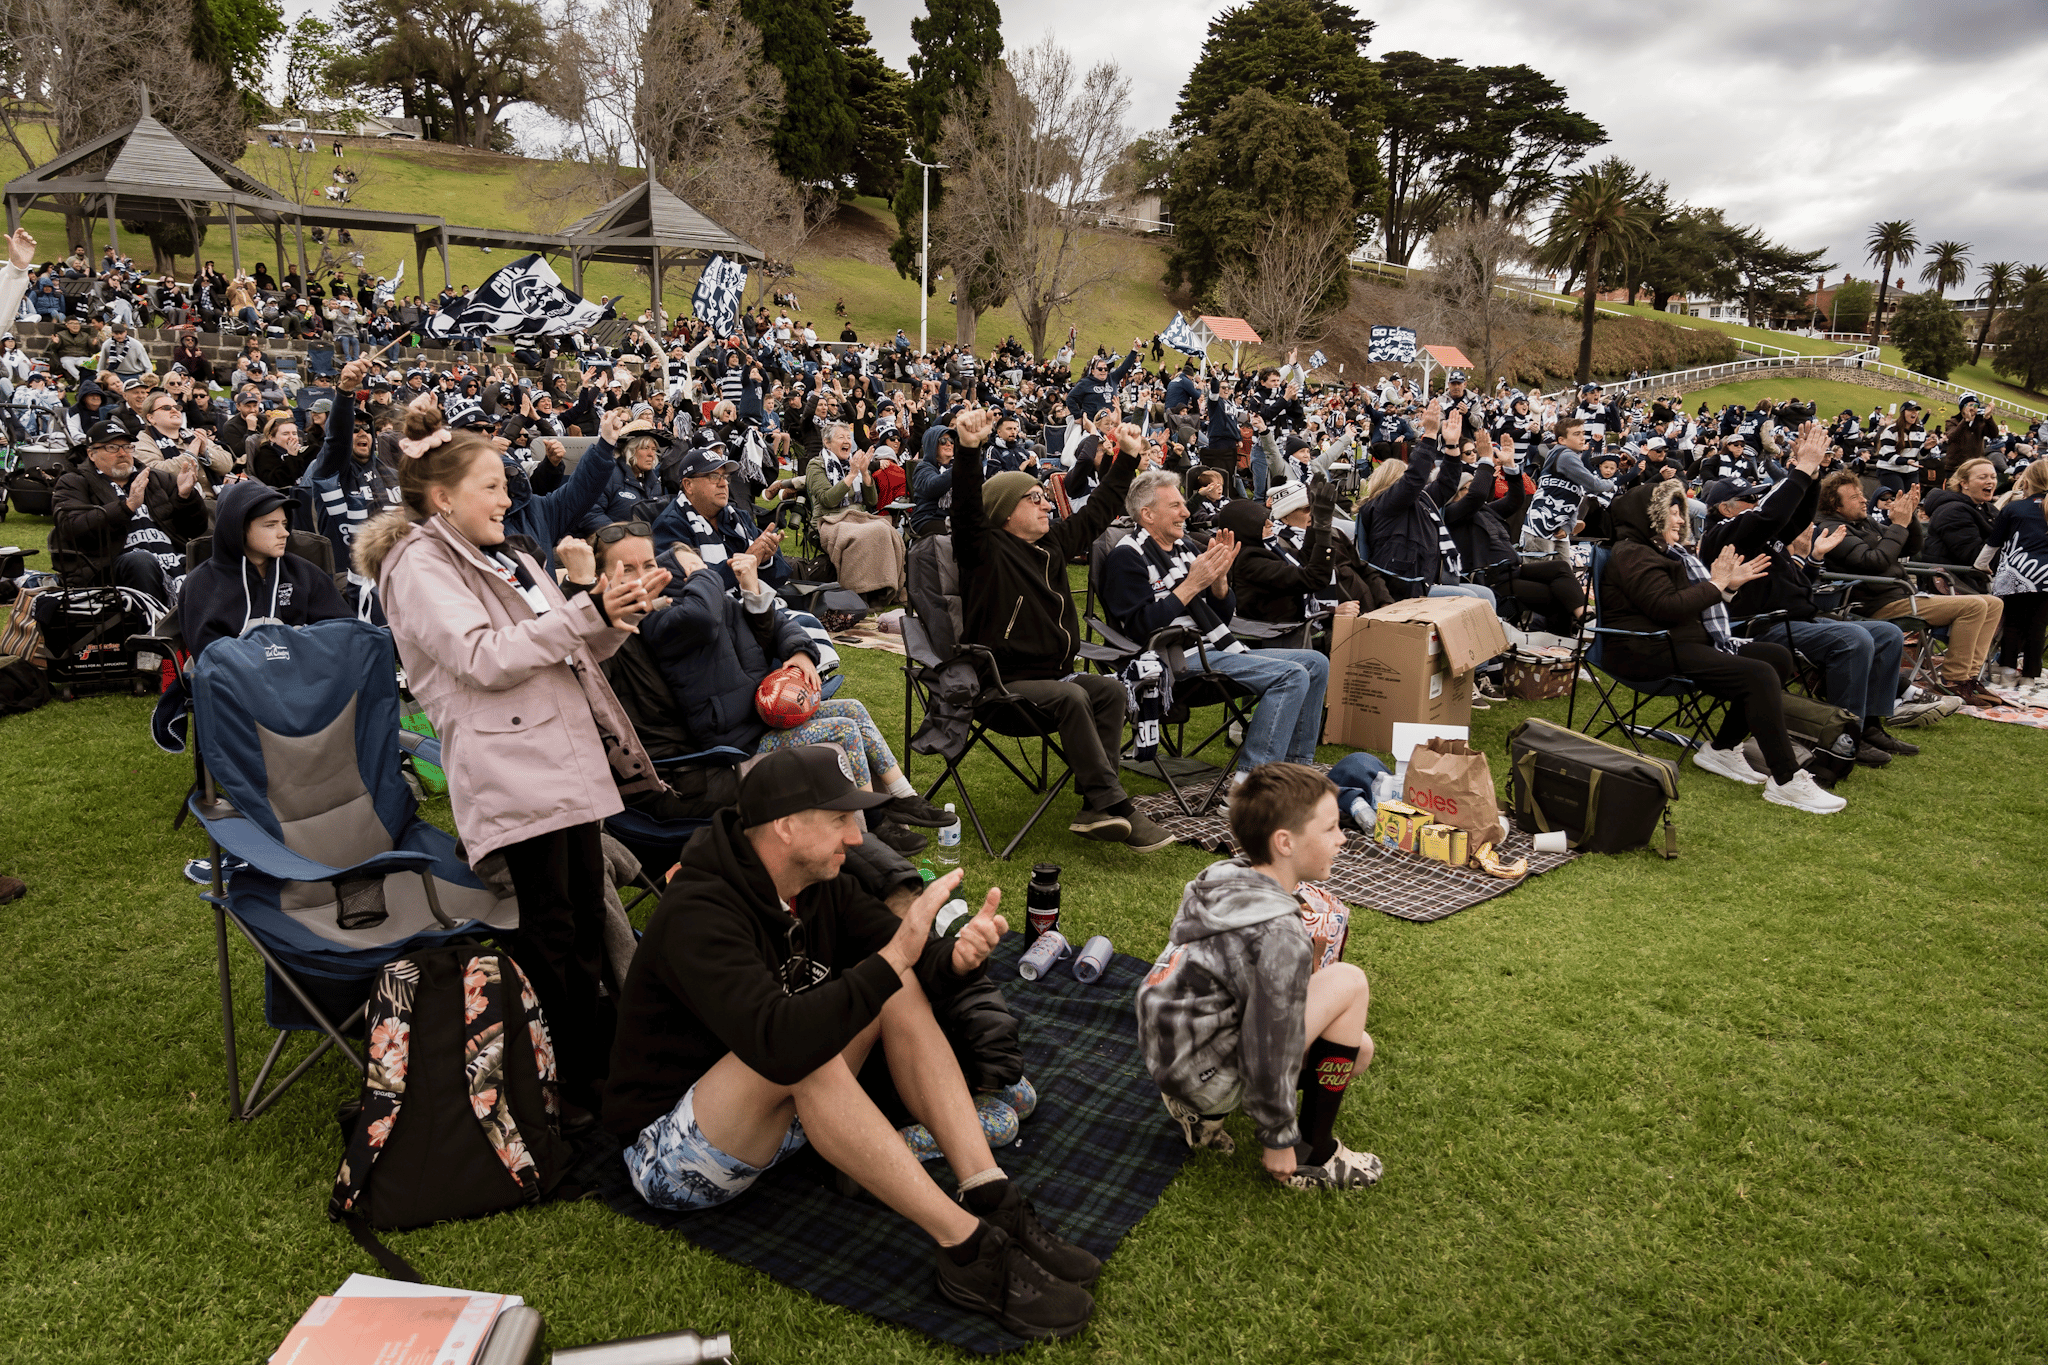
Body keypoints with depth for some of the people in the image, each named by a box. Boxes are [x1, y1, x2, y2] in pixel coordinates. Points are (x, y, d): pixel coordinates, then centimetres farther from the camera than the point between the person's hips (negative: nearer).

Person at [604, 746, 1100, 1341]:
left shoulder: (822, 885, -3)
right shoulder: (699, 914, -28)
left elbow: (915, 976, -5)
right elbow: (778, 1043, -44)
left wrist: (961, 956, -28)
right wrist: (893, 958, -44)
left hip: (782, 1111, 8)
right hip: (670, 1155, -8)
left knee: (898, 989, -12)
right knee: (802, 1052, -37)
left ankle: (992, 1200, -21)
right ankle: (967, 1248, -32)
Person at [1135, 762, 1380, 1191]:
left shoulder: (1224, 880, 1)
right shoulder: (1279, 935, -26)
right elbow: (1270, 1050, -20)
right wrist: (1276, 1139, -7)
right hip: (1206, 1075, -9)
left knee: (1359, 1049, 15)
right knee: (1350, 983, -10)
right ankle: (1313, 1156, 2)